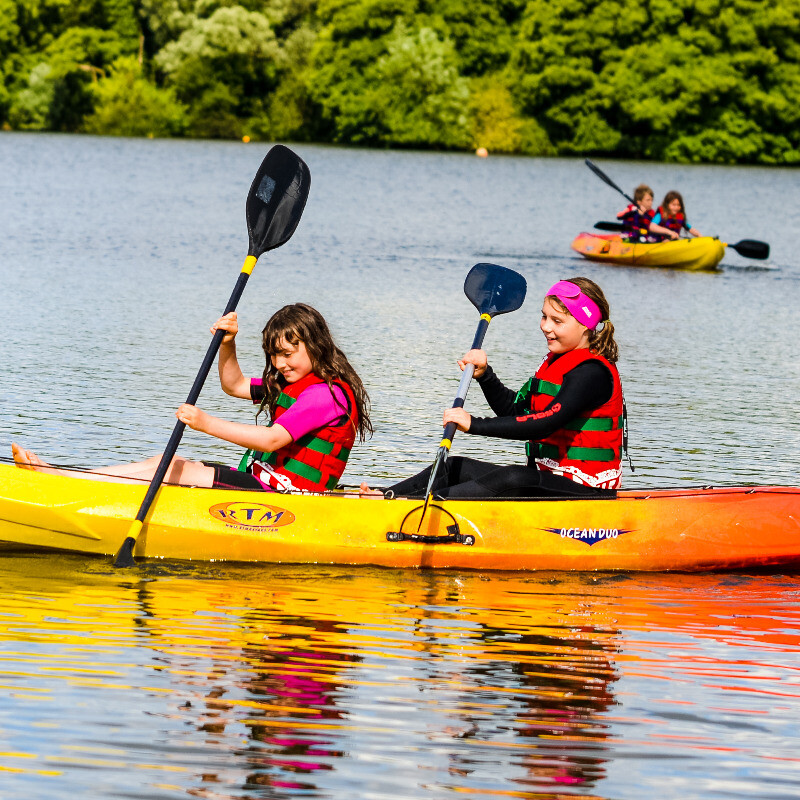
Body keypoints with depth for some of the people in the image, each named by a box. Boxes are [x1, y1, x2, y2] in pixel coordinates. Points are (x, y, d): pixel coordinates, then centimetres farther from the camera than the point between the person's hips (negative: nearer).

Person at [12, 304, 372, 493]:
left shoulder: (328, 394, -15)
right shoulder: (287, 384, 17)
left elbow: (272, 440, -25)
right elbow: (234, 385, 26)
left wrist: (207, 423, -30)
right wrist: (227, 344, 5)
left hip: (283, 493, -10)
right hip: (265, 481, 10)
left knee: (171, 467, -16)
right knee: (168, 464, 1)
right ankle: (53, 476, -4)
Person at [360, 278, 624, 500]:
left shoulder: (593, 373, -16)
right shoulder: (555, 363, 17)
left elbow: (543, 424, -27)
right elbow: (515, 409, 20)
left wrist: (475, 424, -29)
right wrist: (484, 375, 1)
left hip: (583, 489, -10)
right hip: (546, 478, 10)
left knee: (514, 479, -37)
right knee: (456, 467, 1)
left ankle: (416, 504, -47)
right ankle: (386, 497, -16)